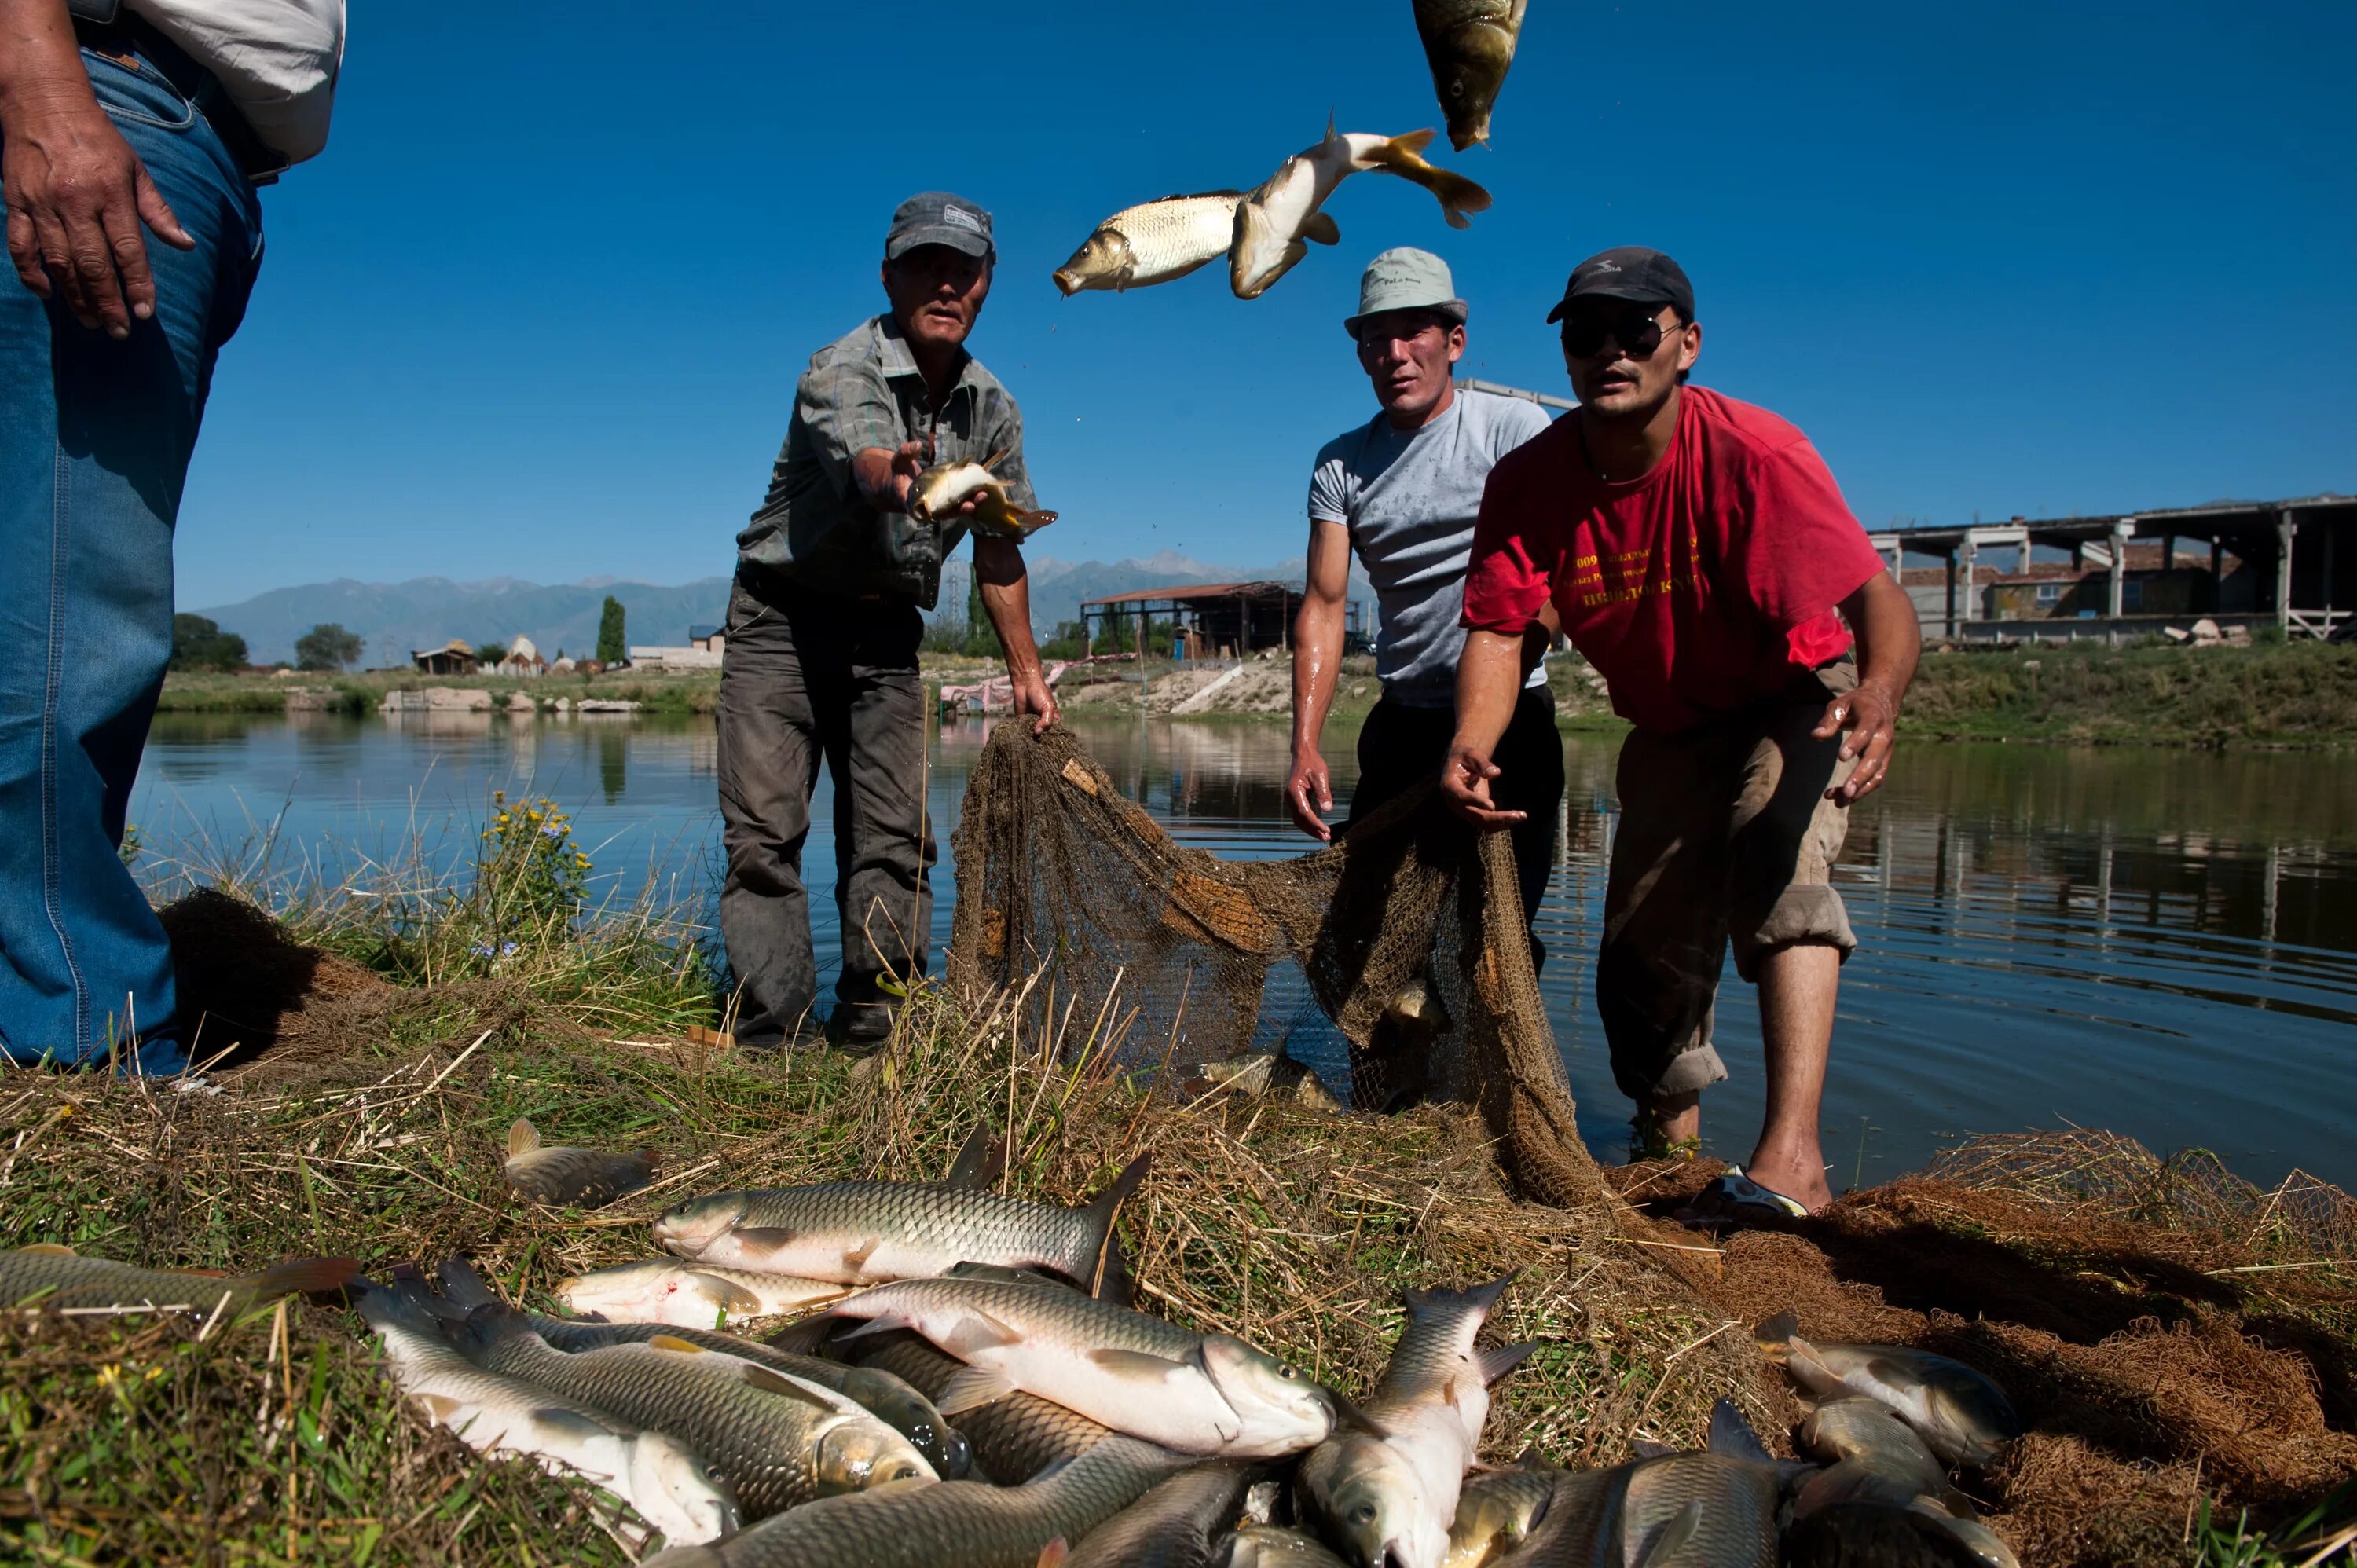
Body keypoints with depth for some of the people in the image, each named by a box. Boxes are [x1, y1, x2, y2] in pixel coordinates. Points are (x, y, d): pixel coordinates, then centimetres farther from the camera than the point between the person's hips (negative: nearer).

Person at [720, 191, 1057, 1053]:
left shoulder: (992, 409, 1)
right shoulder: (841, 371, -17)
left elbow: (998, 554, 10)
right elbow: (867, 463, -41)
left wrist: (1025, 671, 12)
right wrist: (898, 475, -65)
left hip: (886, 633, 5)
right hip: (784, 617, -4)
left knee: (894, 838, -1)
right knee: (766, 834, -10)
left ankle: (874, 1032, 7)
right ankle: (772, 1039, -6)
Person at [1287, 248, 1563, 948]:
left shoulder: (1514, 427, -3)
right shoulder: (1341, 463, 8)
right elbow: (1324, 606, 1)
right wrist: (1306, 745, -12)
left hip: (1509, 714, -4)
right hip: (1402, 720, 4)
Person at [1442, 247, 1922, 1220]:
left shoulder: (1751, 453, -29)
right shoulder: (1529, 483, -17)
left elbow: (1878, 598, -36)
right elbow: (1495, 628, -20)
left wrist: (1879, 693, -58)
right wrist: (1472, 742, -41)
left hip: (1797, 700, -4)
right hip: (1670, 731, 4)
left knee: (1774, 849, -35)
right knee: (1640, 962, 7)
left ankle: (1791, 1155, -40)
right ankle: (1669, 1146, 35)